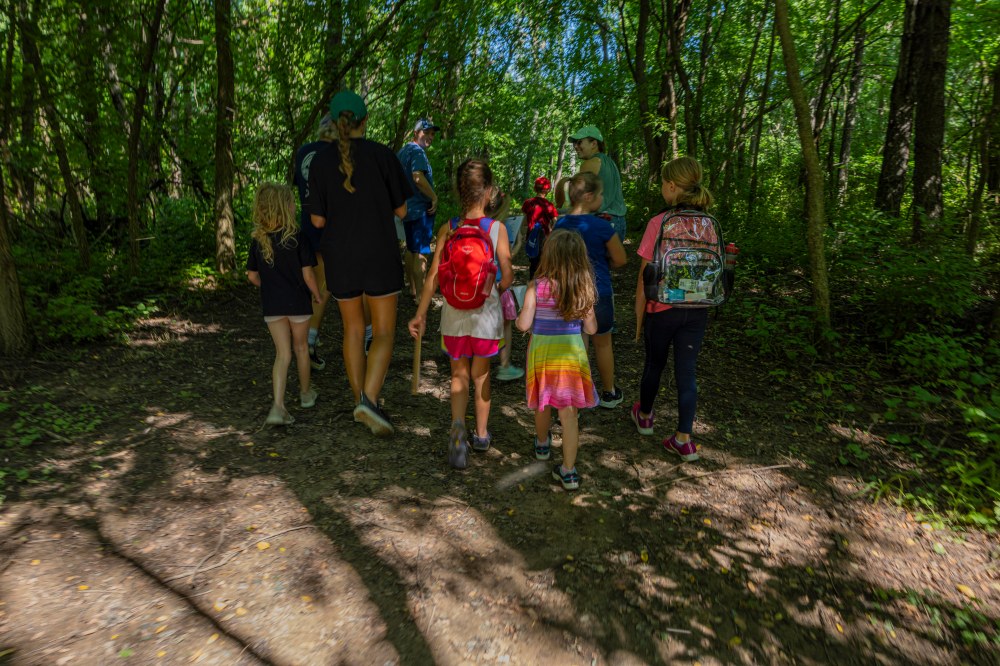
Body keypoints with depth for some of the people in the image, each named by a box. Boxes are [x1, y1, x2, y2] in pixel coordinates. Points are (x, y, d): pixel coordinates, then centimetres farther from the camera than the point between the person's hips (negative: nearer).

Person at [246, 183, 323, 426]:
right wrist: (317, 295, 3)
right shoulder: (297, 237, -13)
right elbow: (307, 273, -13)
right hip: (298, 302, -3)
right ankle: (305, 393, 35)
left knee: (282, 353, 5)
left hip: (271, 305, 3)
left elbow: (252, 275, 5)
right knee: (301, 347, 17)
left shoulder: (257, 240, 0)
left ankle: (278, 406, -9)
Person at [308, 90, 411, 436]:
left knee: (353, 329, 18)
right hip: (380, 258, -3)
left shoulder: (321, 162, -1)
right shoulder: (382, 155, -6)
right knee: (384, 333, 5)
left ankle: (360, 400, 26)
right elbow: (401, 210, -1)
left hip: (340, 260, 3)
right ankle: (369, 400, -14)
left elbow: (318, 220, -1)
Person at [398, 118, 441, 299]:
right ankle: (420, 294, -4)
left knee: (410, 249, 16)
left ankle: (412, 288, 26)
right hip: (421, 208, -10)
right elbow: (418, 177, -28)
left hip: (406, 207, 10)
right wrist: (434, 197, -19)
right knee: (421, 252, -7)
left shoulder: (403, 151, 16)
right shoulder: (417, 151, -14)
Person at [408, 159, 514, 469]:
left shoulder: (447, 229, -6)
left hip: (454, 312, 1)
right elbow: (507, 275, -8)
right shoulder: (497, 228, -9)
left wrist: (420, 314, 0)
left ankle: (458, 426, -7)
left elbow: (434, 275, -7)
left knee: (459, 374, 16)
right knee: (481, 373, 17)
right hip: (485, 312, 0)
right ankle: (481, 433, 30)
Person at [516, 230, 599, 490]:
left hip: (542, 352, 0)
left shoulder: (536, 286, -13)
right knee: (569, 413, 6)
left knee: (543, 405, 22)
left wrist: (517, 317, 9)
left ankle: (542, 444, 47)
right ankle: (568, 470, 9)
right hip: (572, 353, 1)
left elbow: (524, 324, -13)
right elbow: (591, 329, 0)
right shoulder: (584, 288, -5)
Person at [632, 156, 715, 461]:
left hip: (662, 309, -3)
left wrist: (639, 315, -1)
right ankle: (684, 441, 15)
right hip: (697, 310, 3)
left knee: (654, 365, 18)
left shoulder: (659, 223, -14)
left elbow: (645, 276, -12)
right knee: (687, 372, 9)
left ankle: (644, 417, 40)